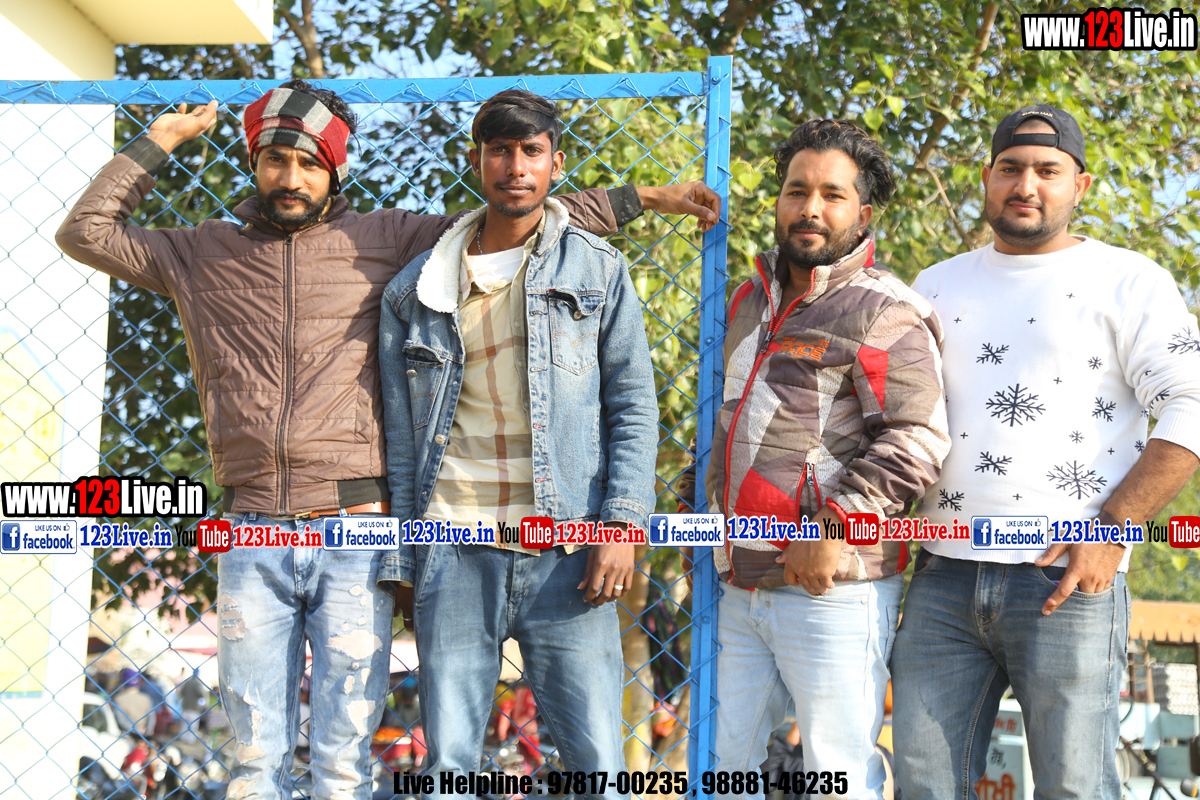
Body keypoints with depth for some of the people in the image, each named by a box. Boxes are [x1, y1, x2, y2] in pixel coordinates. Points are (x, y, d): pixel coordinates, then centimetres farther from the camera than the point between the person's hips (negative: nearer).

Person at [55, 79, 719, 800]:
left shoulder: (383, 241, 7)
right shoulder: (206, 253, 13)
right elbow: (84, 233, 17)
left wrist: (640, 198, 9)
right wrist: (157, 144, 13)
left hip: (354, 534, -1)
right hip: (253, 537, 2)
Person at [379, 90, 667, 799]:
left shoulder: (599, 273, 8)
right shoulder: (418, 290, 11)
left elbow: (634, 406, 5)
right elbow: (400, 433, 13)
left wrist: (621, 523, -6)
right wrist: (405, 547, 7)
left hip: (567, 553, -1)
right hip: (456, 554, 1)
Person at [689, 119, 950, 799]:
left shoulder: (885, 311, -8)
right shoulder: (752, 300, 18)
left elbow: (915, 441, -17)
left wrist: (836, 527, -21)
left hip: (833, 590, -8)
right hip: (744, 585, 8)